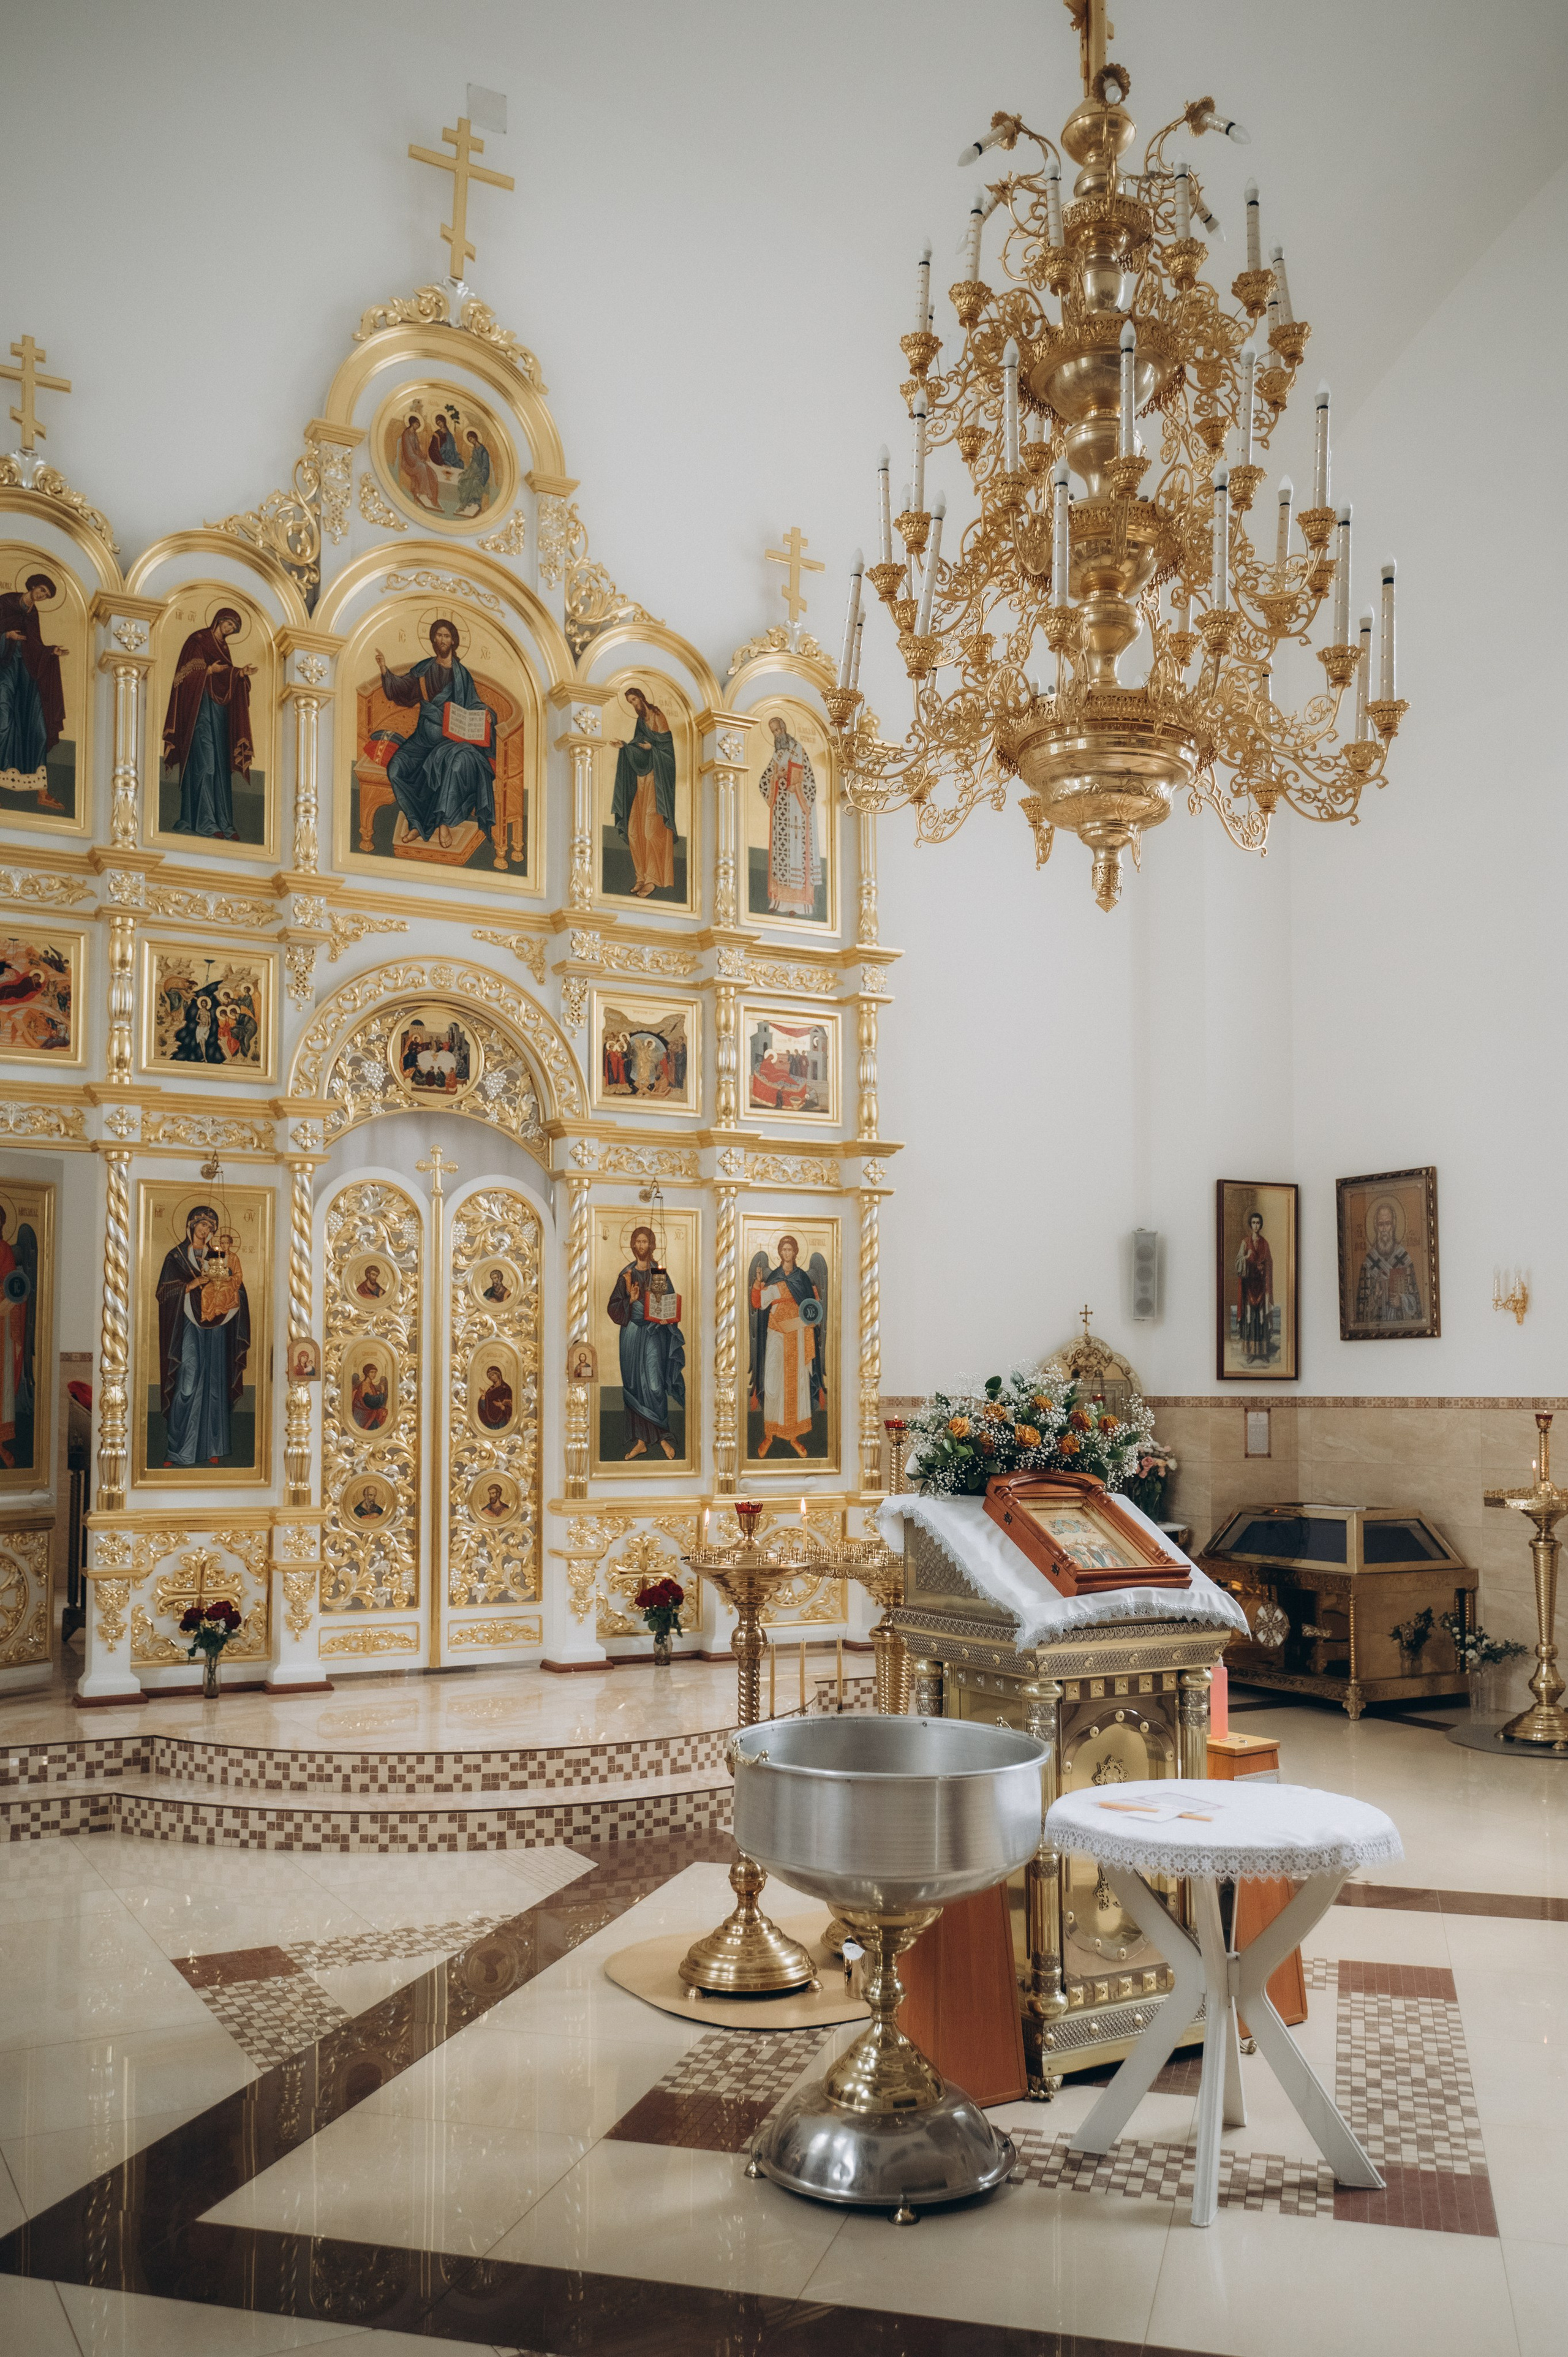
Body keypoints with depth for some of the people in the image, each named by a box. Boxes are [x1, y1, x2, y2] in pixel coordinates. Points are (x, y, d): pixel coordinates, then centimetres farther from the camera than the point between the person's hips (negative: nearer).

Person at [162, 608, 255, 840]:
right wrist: (209, 670, -23)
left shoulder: (223, 647, 21)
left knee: (221, 765, 3)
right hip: (201, 706, -8)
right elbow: (188, 673, -9)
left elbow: (227, 678, 16)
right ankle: (204, 821, -17)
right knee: (203, 762, -13)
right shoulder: (198, 640, -1)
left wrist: (241, 673, 0)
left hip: (220, 710, 8)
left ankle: (222, 821, 1)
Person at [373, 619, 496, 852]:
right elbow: (401, 687, 8)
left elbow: (473, 705, 7)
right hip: (425, 736, 3)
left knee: (456, 762, -37)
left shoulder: (461, 673, 7)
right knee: (397, 768, -20)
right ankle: (418, 823, -10)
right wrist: (385, 670, -8)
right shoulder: (424, 669, 13)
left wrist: (485, 713, -15)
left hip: (453, 737, -3)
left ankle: (444, 823, -30)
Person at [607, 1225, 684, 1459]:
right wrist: (630, 1301, -13)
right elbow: (614, 1307, 4)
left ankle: (663, 1437, 2)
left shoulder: (661, 1273, 4)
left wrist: (667, 1317, -14)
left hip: (655, 1333, -2)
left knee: (655, 1385, -11)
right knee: (634, 1385, 2)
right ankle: (641, 1441, 7)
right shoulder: (627, 1274, 8)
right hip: (632, 1332, 2)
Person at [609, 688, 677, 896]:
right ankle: (643, 875, 9)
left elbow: (667, 744, -11)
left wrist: (651, 747, -26)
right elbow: (638, 751, 14)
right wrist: (624, 746, -1)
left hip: (656, 781, -8)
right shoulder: (640, 721, 19)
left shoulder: (657, 717, -2)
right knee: (634, 829, 3)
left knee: (652, 829, -13)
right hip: (641, 781, 8)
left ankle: (653, 878, -12)